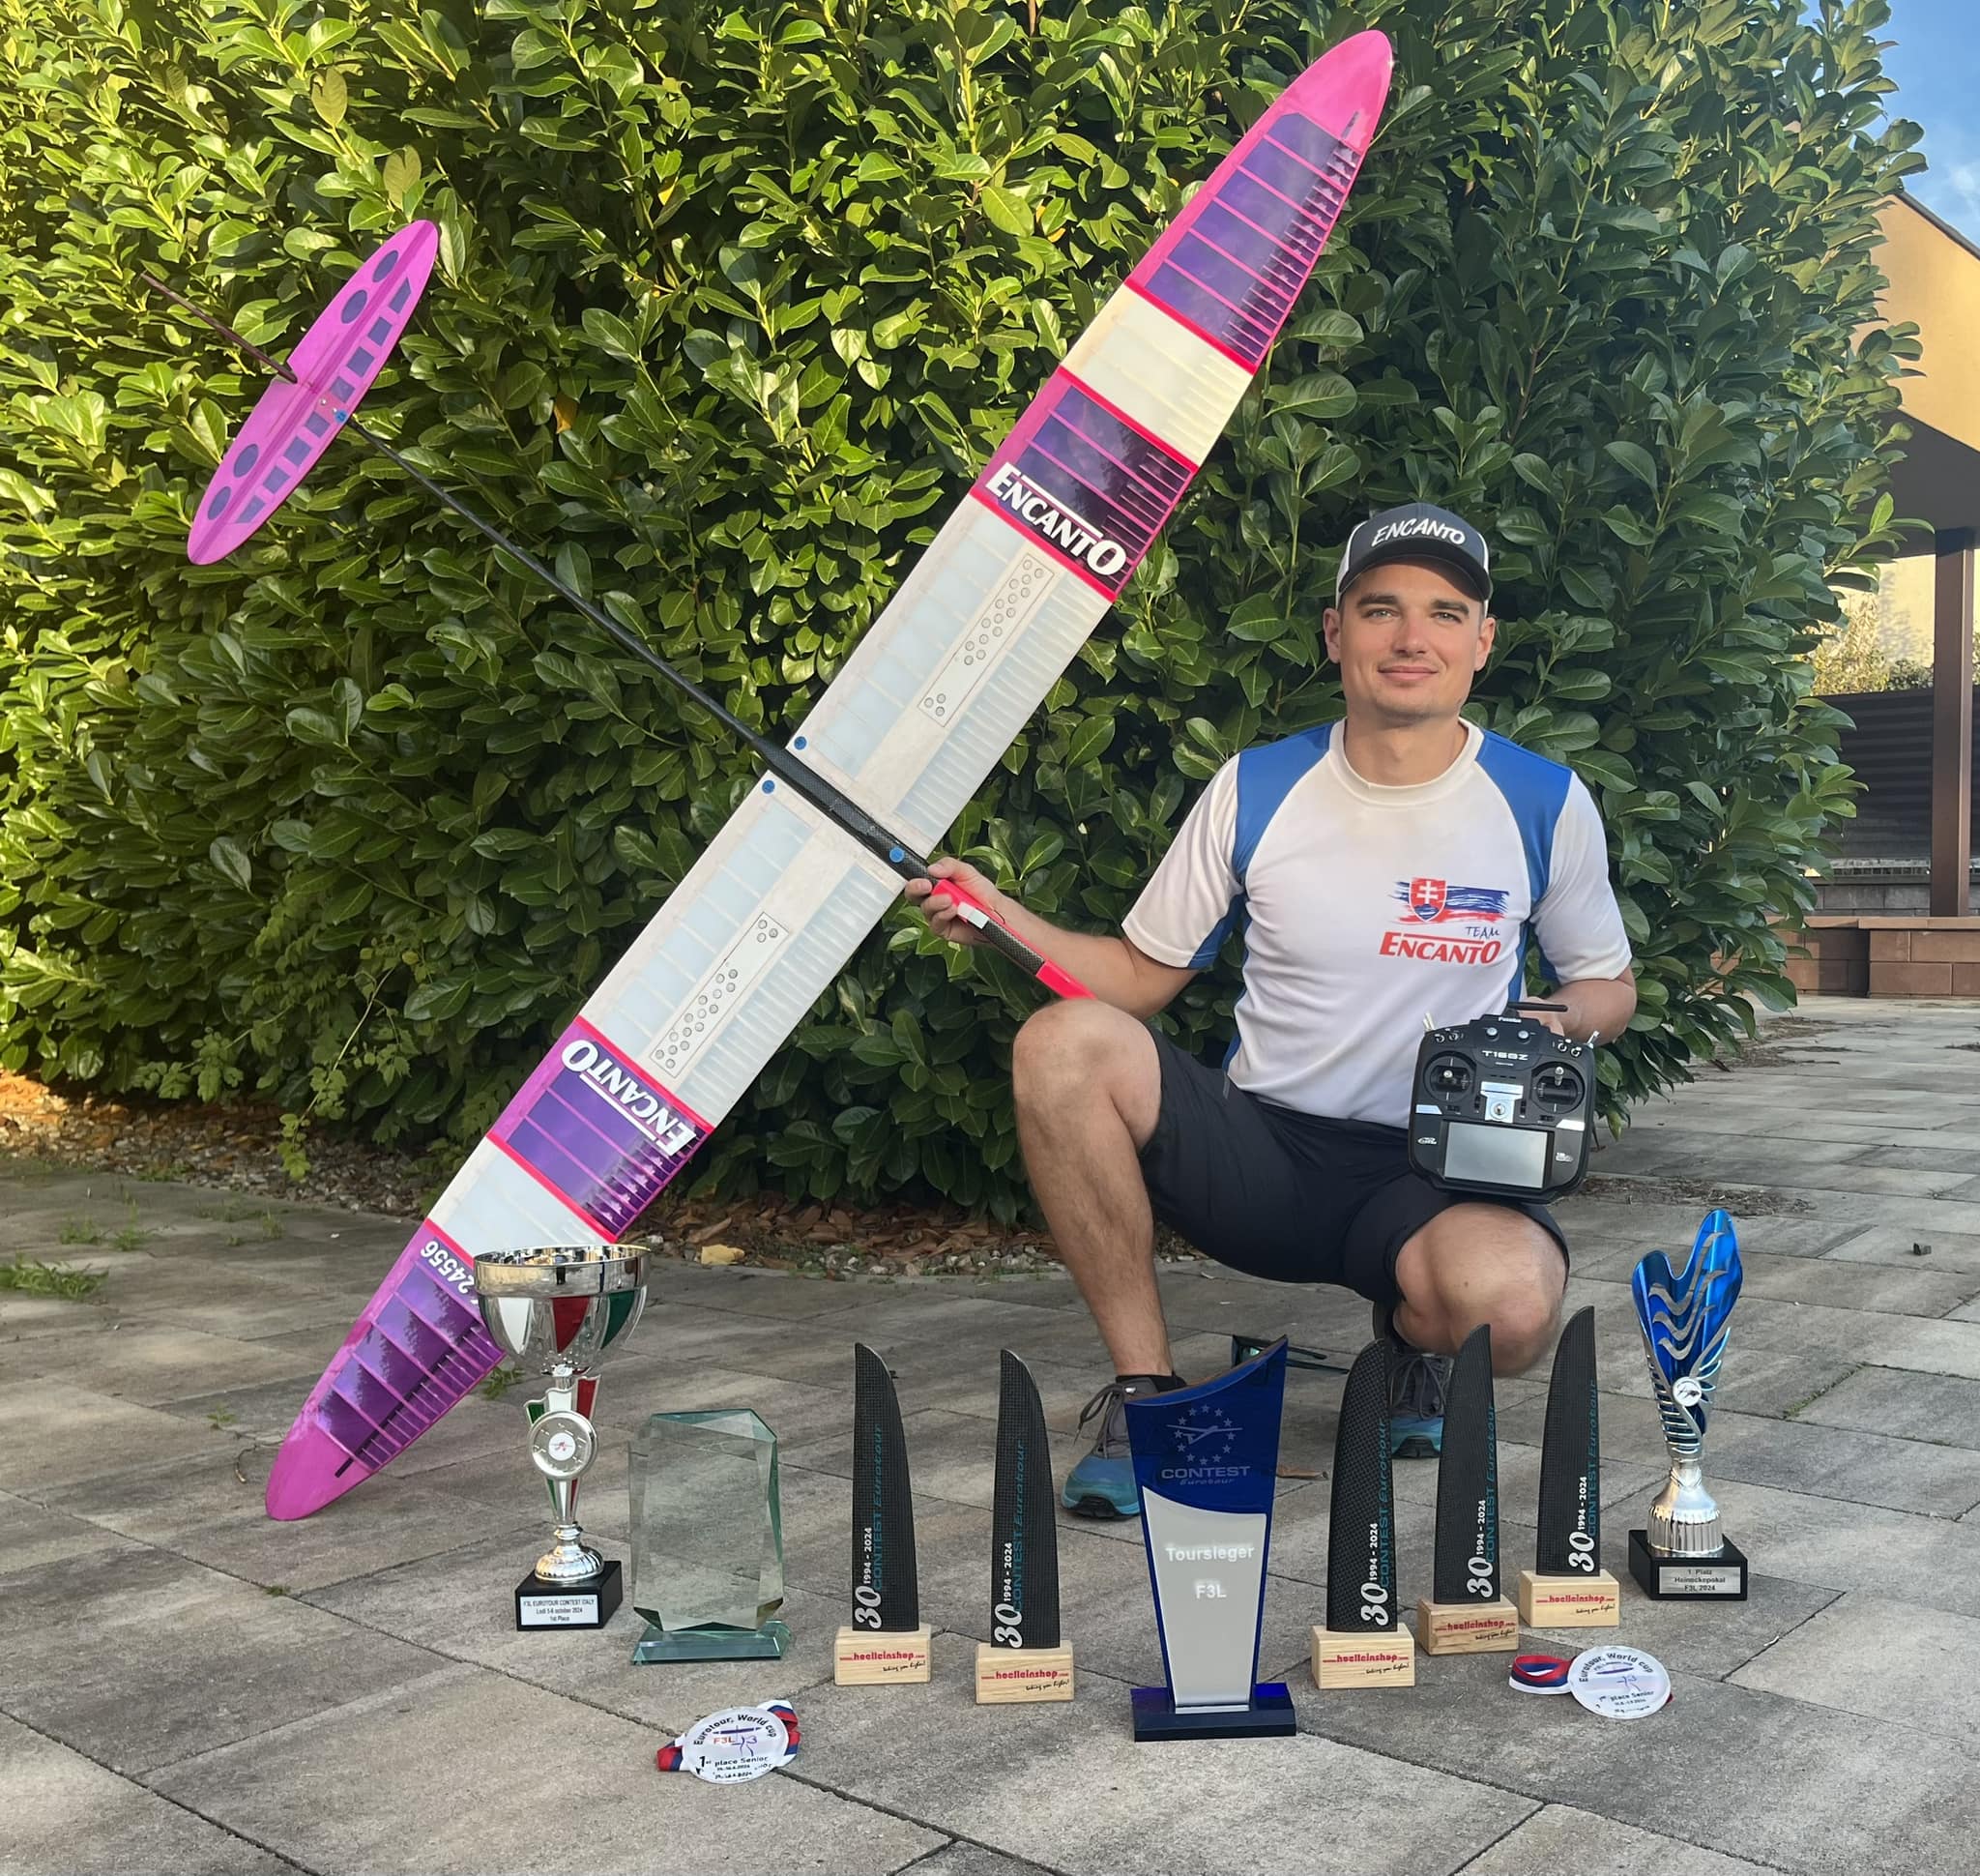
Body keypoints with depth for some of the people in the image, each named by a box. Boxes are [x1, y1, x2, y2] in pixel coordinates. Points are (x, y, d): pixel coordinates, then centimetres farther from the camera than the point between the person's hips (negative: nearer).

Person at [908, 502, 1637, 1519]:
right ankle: (1144, 1389, -11)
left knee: (1511, 1307, -37)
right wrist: (1000, 918, -10)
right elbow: (1143, 972, 6)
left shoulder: (1545, 803, 0)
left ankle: (1412, 1332, 6)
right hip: (1259, 1150, 2)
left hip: (1433, 1171, -1)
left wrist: (1559, 1020, -11)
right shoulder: (1256, 788, 1)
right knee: (1065, 1043, -26)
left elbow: (1608, 985, 13)